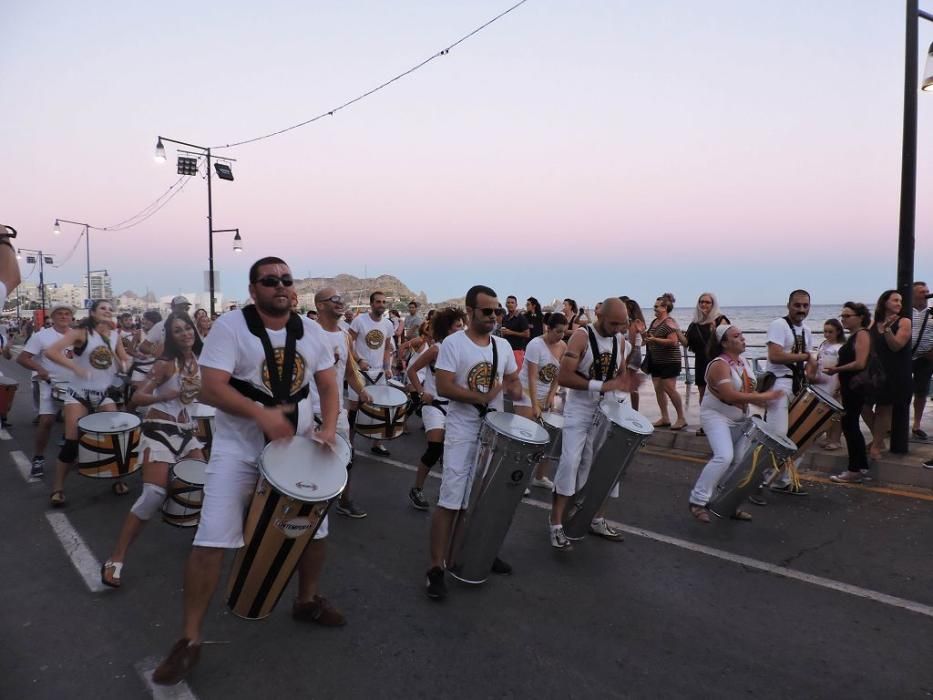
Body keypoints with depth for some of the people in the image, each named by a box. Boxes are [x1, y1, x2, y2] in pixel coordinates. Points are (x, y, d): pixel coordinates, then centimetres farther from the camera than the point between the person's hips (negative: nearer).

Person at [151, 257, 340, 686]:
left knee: (315, 526, 14)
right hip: (238, 450, -4)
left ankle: (307, 601, 39)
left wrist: (328, 427, -10)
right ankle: (190, 639, 11)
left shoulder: (310, 331, 2)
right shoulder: (230, 326, -13)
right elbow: (211, 389, -20)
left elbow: (328, 384, 6)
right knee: (212, 540, -7)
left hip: (297, 446, 5)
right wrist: (262, 414, -31)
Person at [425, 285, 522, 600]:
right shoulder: (453, 344, -11)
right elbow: (443, 387, -17)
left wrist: (515, 390, -7)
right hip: (462, 432, -6)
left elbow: (513, 380, 16)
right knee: (450, 500, -4)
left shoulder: (503, 346, 7)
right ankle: (436, 567, 4)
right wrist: (481, 398, -24)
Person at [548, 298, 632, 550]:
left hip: (607, 411, 6)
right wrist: (600, 386, -27)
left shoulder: (621, 341, 2)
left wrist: (620, 395, -8)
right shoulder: (581, 337, -16)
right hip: (579, 411, -6)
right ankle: (555, 524, -3)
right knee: (570, 464, -12)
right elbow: (563, 377, -23)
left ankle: (597, 520, 27)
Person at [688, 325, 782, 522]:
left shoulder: (743, 361, 5)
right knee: (724, 457, -24)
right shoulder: (719, 365, -22)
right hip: (716, 416, -9)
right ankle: (697, 501, -14)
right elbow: (729, 395, -32)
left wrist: (760, 400, -3)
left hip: (738, 419, 9)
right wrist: (762, 397, -28)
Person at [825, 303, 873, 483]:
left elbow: (860, 363, -23)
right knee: (852, 426, 15)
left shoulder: (862, 334, -14)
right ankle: (861, 465, 25)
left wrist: (836, 370, -14)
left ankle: (854, 471, 1)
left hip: (857, 387, -10)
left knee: (849, 426, -6)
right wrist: (835, 367, 6)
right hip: (850, 387, 10)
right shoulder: (853, 336, 14)